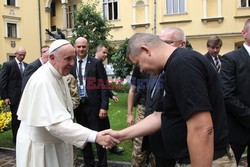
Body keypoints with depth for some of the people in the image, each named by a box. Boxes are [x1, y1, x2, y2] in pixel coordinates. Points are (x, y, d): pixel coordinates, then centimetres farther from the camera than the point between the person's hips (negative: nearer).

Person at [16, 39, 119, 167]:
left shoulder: (58, 76, 2)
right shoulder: (42, 81, -26)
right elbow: (55, 122, -35)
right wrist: (95, 137, -41)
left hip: (57, 142, 8)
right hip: (40, 146, -8)